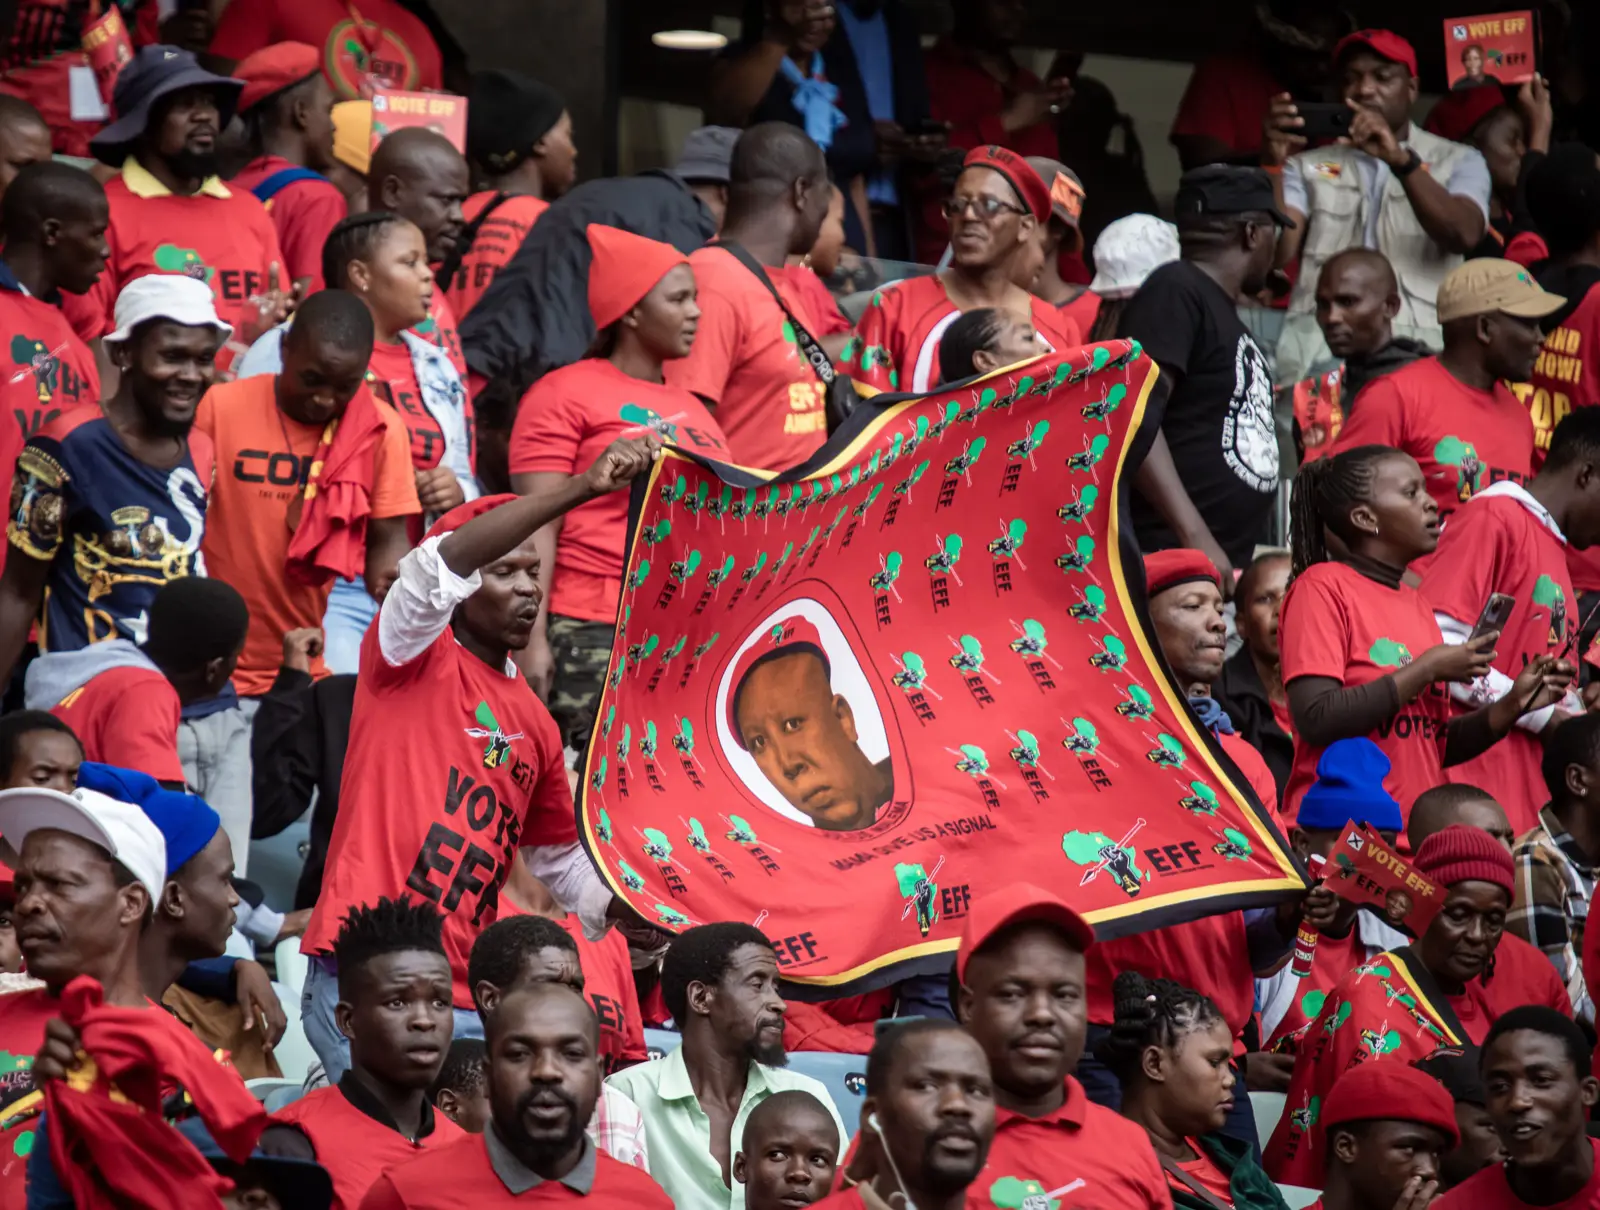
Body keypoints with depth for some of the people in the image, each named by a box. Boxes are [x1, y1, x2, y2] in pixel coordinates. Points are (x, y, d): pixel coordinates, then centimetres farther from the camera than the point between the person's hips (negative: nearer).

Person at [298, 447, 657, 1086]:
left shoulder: (534, 722, 20)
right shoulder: (415, 656, 3)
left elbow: (564, 861, 32)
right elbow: (444, 561, -19)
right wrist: (581, 489, -26)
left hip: (466, 1001, 7)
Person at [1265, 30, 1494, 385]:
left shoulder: (1458, 162, 14)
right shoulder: (1308, 166, 18)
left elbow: (1463, 235, -6)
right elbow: (1276, 252, 3)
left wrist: (1401, 161, -18)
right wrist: (1273, 164, -13)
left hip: (1416, 339, -1)